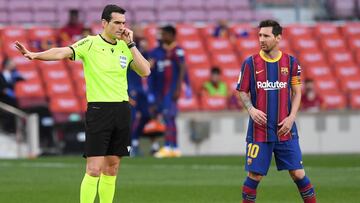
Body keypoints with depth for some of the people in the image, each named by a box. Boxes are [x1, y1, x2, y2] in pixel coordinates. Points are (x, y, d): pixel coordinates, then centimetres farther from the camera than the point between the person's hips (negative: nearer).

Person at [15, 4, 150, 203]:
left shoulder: (125, 47, 8)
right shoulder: (90, 44, -7)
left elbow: (145, 71, 0)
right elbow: (62, 52, -21)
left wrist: (131, 44, -5)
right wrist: (35, 55, -37)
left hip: (121, 110, 5)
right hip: (98, 110, -5)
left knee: (112, 168, 9)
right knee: (94, 169, -10)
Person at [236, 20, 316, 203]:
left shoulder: (290, 62, 3)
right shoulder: (251, 63, 0)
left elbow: (297, 92, 8)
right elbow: (242, 92, 5)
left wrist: (291, 117, -6)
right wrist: (251, 109, -14)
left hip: (285, 130, 1)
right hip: (259, 130, -1)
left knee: (298, 174, 0)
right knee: (255, 175, -2)